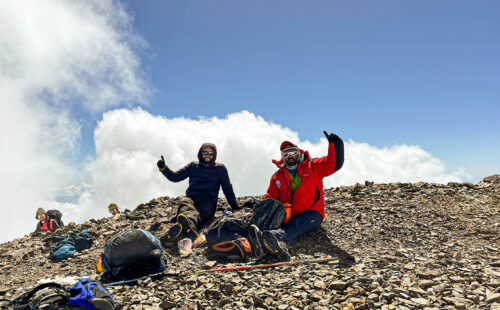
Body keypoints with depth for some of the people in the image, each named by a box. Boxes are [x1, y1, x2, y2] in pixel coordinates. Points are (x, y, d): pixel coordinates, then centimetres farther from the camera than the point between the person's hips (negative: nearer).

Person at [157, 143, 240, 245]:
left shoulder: (220, 169, 18)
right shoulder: (193, 166, 22)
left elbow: (228, 189, 22)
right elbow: (175, 177, 18)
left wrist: (235, 207, 21)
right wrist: (163, 168, 2)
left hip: (208, 203, -1)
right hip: (191, 199, 2)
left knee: (198, 212, -38)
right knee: (184, 202, -37)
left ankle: (183, 225, -73)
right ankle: (189, 227, -70)